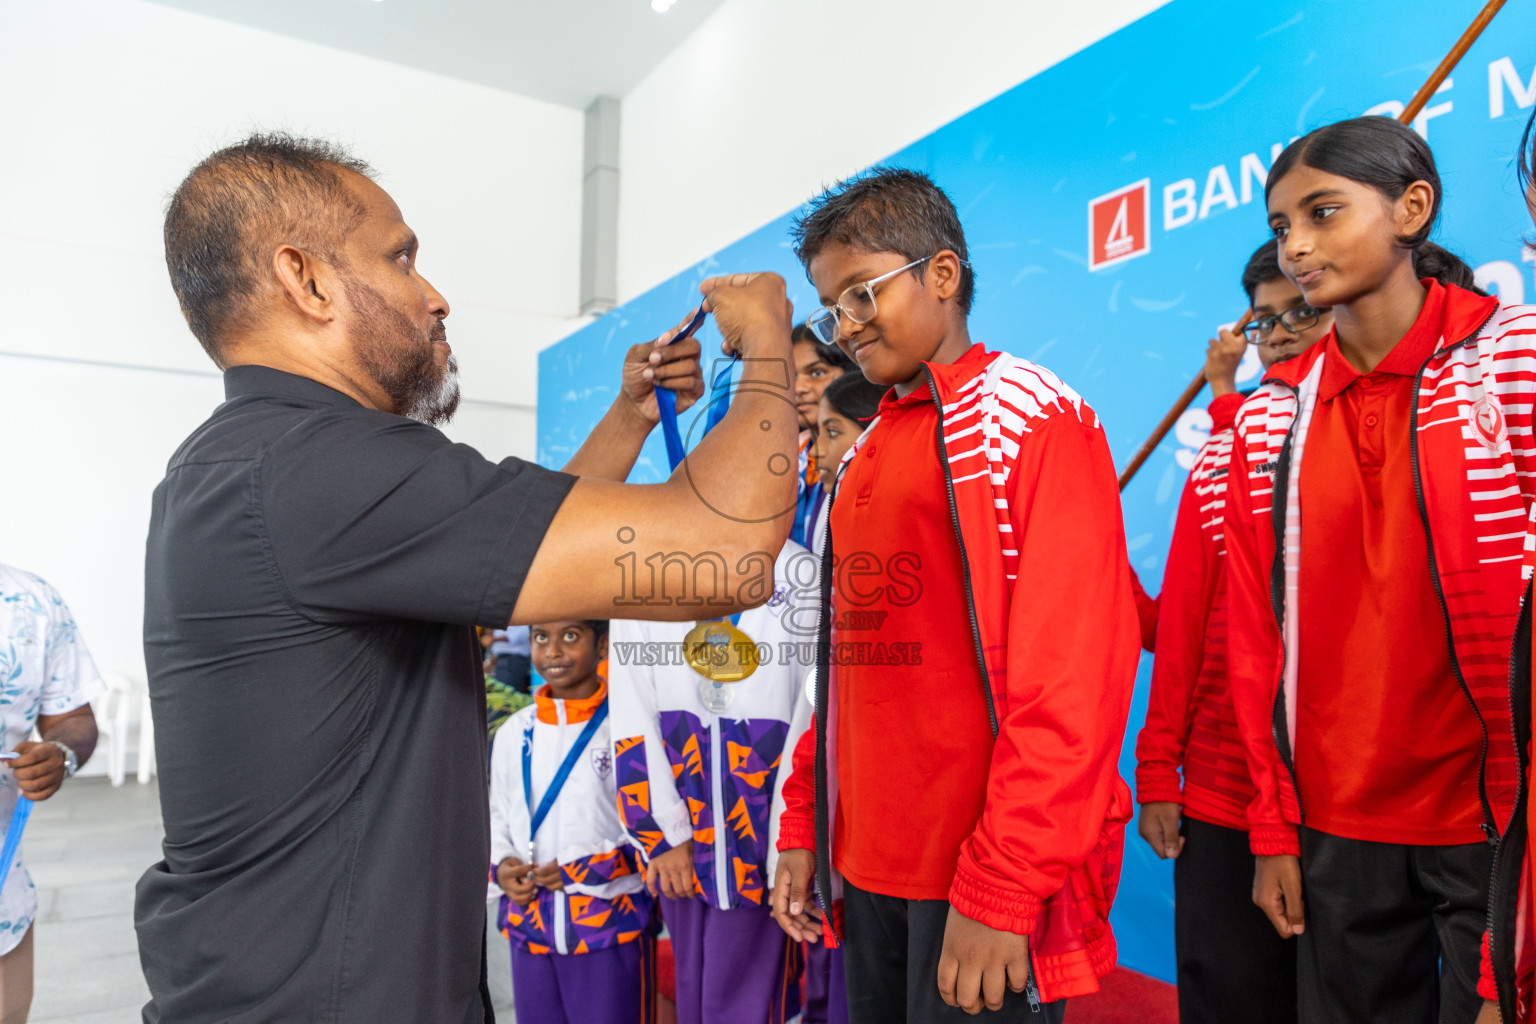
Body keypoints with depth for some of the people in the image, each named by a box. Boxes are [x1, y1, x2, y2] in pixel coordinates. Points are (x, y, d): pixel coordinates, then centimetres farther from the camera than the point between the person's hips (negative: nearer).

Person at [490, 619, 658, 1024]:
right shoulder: (515, 733, 6)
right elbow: (499, 819, 17)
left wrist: (587, 870, -13)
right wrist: (500, 866, -2)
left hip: (611, 928, -4)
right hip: (529, 927, 5)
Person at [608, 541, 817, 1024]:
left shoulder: (803, 576, -9)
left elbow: (816, 721, -10)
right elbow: (633, 719, 3)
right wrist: (665, 835, 0)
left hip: (760, 840, -4)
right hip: (678, 848, 4)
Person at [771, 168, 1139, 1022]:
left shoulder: (1032, 418, -9)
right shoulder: (866, 454, 12)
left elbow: (1073, 675, -17)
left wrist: (1000, 887, -19)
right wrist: (804, 828, 12)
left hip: (985, 873, -7)